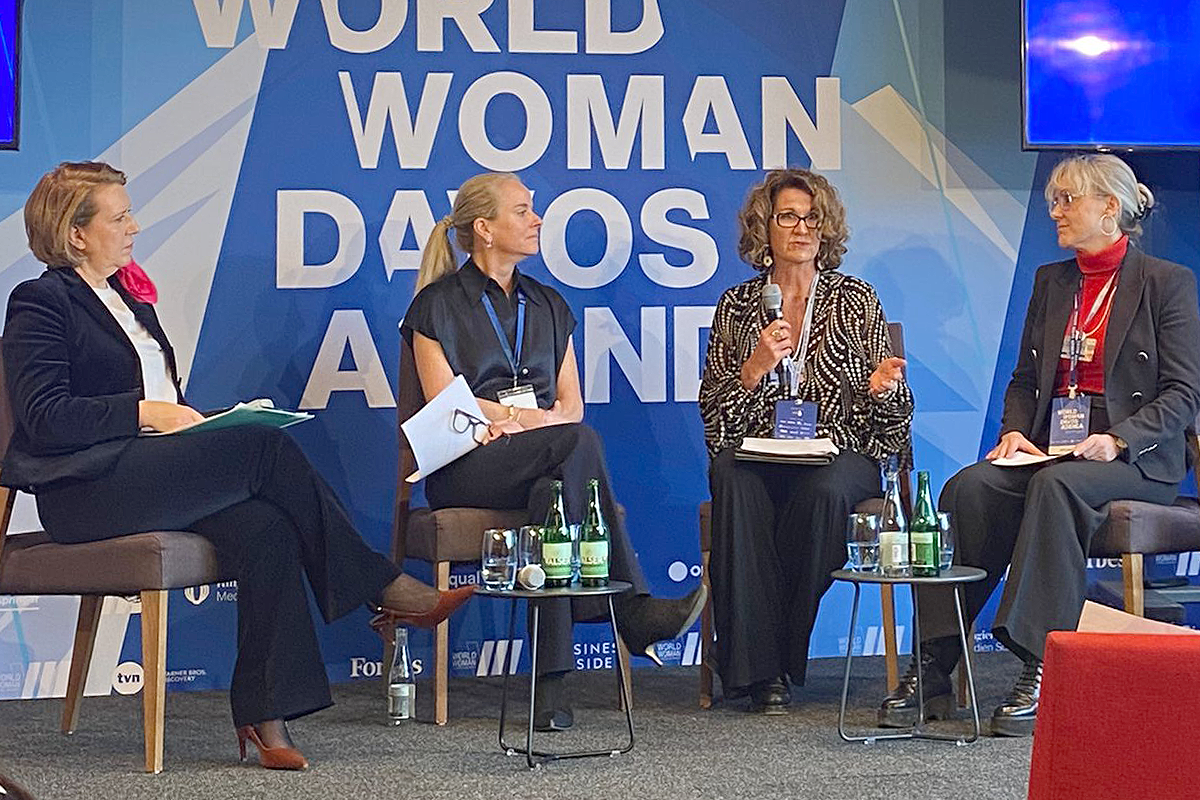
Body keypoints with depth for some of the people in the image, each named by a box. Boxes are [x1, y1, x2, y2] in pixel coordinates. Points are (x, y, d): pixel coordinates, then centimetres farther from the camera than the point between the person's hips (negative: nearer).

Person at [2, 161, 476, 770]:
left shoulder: (127, 300, 26)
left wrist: (186, 416, 4)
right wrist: (143, 412, -16)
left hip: (151, 478, 8)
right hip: (91, 487, -8)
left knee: (266, 530, -24)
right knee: (268, 449, -25)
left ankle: (264, 714, -27)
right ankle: (383, 590, -16)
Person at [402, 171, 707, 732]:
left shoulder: (549, 306, 22)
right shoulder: (437, 306, 6)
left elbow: (571, 405, 14)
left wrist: (512, 420, -8)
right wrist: (540, 419, -7)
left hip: (540, 463, 4)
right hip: (465, 471, -4)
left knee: (555, 488, -37)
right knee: (579, 444, -34)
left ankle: (552, 684, -43)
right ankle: (633, 611, -34)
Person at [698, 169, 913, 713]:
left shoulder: (854, 299, 12)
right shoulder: (737, 306, 13)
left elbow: (893, 409, 11)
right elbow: (713, 412, 7)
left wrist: (882, 387, -12)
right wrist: (756, 368, -10)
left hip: (842, 451, 0)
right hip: (759, 453, 1)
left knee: (822, 491, -36)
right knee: (736, 483, -35)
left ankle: (784, 657, -20)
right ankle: (756, 668, -32)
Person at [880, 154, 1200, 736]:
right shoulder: (1050, 281, 19)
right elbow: (1024, 378, 19)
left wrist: (1118, 440, -19)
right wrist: (1014, 432, -2)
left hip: (1138, 461, -5)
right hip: (1048, 448, 5)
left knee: (1055, 485, -37)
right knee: (968, 487, -25)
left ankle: (1042, 670, -38)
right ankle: (932, 669, -28)